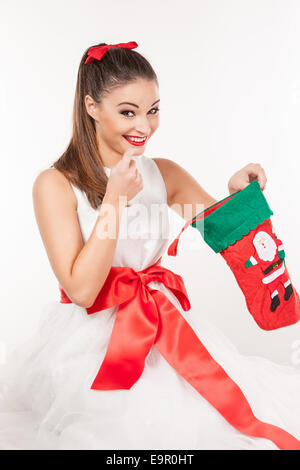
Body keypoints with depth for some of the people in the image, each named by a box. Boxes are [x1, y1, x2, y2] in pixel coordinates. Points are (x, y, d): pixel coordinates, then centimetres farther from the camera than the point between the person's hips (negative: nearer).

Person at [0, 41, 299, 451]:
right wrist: (116, 198, -18)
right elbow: (81, 289, -14)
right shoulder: (56, 184, -8)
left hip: (163, 333, 4)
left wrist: (238, 194, -11)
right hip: (89, 343, -3)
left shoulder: (164, 173, 5)